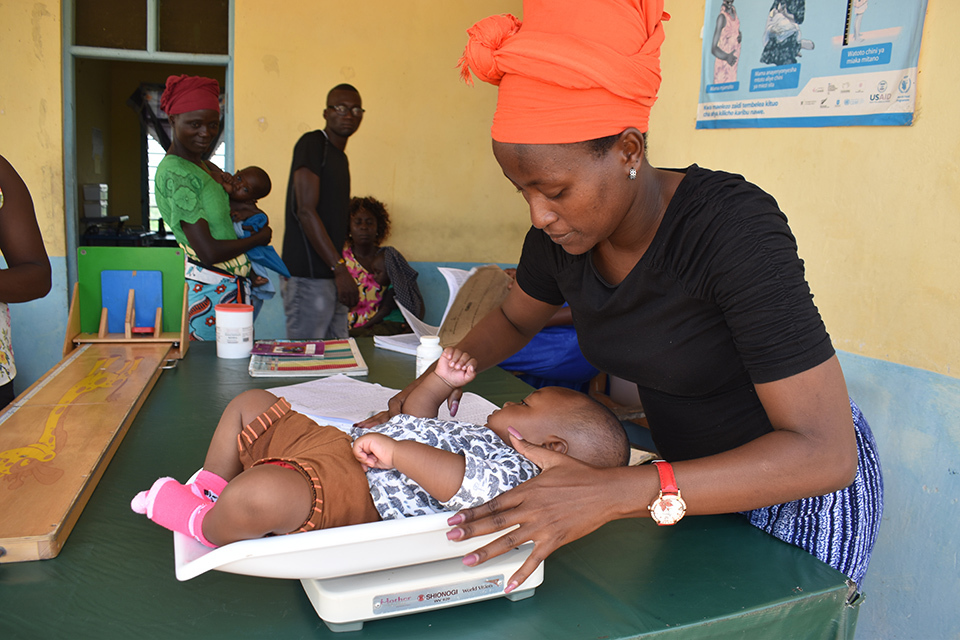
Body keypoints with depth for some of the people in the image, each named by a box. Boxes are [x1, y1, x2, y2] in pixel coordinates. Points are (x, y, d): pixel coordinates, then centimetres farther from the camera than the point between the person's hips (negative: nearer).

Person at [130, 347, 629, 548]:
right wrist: (441, 381, 17)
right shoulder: (480, 434, 24)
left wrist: (396, 451, -29)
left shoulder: (514, 469, -9)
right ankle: (210, 490, 24)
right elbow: (417, 417, 34)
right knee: (250, 404, 20)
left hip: (357, 492, -11)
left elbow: (465, 484, -31)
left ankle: (209, 528, -5)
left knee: (260, 492, -39)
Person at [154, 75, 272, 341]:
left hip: (236, 286, 9)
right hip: (216, 293, -9)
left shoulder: (203, 165, 13)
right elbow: (208, 252, -20)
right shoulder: (174, 173, -15)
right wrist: (259, 238, -5)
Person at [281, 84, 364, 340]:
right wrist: (340, 268, -21)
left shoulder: (340, 156, 20)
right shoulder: (312, 144, -7)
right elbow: (305, 211, -17)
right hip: (308, 279, -9)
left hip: (331, 277, 9)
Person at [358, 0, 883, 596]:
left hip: (800, 486, -6)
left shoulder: (734, 228, -33)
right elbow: (513, 318, 10)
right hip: (693, 470, 6)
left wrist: (614, 493, -45)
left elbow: (824, 453, -36)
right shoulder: (562, 232, -13)